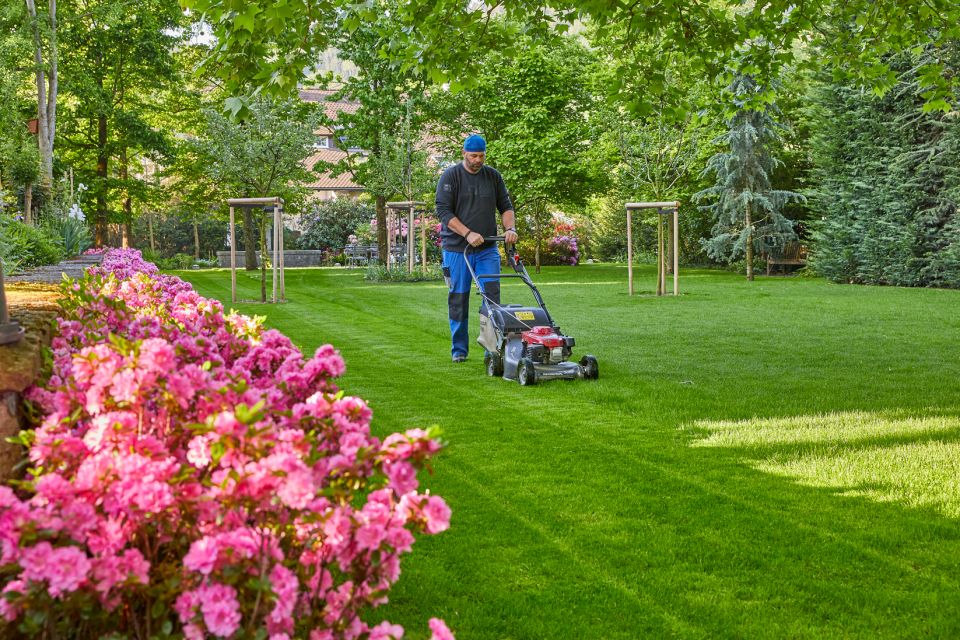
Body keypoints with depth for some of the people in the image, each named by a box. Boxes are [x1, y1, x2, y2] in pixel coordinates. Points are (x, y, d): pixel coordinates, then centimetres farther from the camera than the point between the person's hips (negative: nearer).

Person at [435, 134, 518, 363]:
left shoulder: (493, 176, 8)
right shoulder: (450, 177, -5)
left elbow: (505, 206, 13)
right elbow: (443, 211, -11)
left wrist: (509, 228, -7)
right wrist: (468, 234, -20)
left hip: (487, 249, 3)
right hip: (457, 249, -3)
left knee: (492, 295, -7)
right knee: (458, 298, 4)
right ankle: (459, 349, 14)